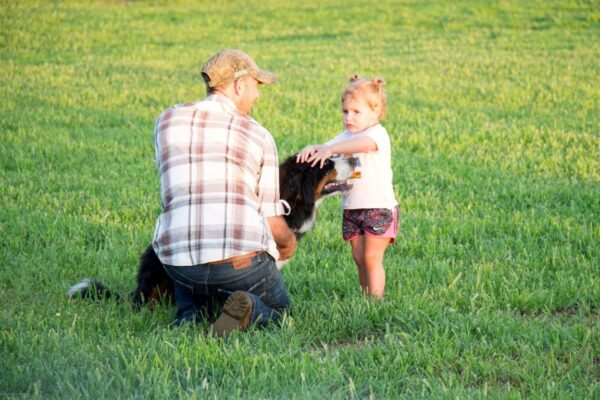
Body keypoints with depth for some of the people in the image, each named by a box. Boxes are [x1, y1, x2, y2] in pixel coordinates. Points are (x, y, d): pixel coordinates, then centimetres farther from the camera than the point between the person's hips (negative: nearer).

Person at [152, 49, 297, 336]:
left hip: (178, 263, 3)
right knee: (277, 310, 27)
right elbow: (274, 225, 7)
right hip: (241, 259, -2)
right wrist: (288, 243, 31)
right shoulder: (259, 137, 6)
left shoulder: (167, 121, 11)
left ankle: (191, 315, 12)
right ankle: (246, 309, -9)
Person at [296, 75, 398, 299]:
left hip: (379, 207, -7)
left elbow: (364, 144, -33)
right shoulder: (345, 137, 12)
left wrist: (331, 149, -45)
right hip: (351, 208, 7)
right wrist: (312, 149, -26)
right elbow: (325, 149, -1)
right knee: (359, 258, 10)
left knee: (372, 258, -7)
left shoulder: (378, 133, -11)